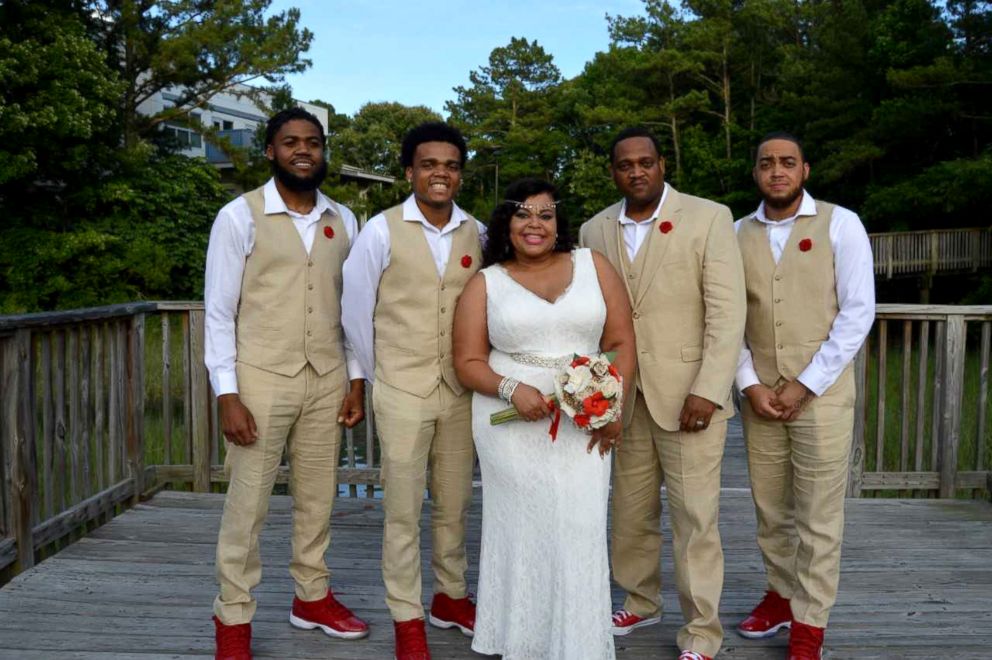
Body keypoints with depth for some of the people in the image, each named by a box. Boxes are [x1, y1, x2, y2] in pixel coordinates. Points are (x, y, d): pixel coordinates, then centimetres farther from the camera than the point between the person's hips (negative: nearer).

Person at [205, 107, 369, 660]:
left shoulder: (343, 221, 7)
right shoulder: (240, 216, -5)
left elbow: (351, 307, 11)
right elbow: (219, 311, -6)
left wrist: (356, 379, 7)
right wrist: (227, 394, -12)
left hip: (327, 380, 4)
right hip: (261, 379, -4)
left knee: (319, 496, 14)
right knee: (247, 502, 4)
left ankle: (312, 597, 31)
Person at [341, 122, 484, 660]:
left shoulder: (479, 234, 0)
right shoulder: (382, 230, -6)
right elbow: (355, 309, -1)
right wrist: (378, 372, 5)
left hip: (462, 391, 3)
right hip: (402, 392, -2)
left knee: (454, 504, 15)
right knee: (403, 510, 5)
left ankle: (451, 596, 33)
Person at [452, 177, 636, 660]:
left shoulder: (593, 265, 7)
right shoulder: (485, 282, 6)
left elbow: (621, 343, 5)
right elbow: (468, 362, 2)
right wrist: (512, 389, -16)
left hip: (584, 424, 1)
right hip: (511, 423, 0)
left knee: (581, 534, 1)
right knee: (522, 531, 6)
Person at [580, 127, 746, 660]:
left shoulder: (709, 218, -4)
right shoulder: (595, 231, 7)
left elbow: (727, 311, -9)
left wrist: (707, 391, -15)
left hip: (689, 393, -4)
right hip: (623, 396, 4)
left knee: (695, 517, 1)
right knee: (631, 510, 14)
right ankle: (640, 602, 34)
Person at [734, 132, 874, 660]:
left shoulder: (840, 225, -3)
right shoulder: (738, 234, 6)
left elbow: (858, 312, -6)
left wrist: (805, 385, -10)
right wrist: (749, 384, -5)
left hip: (821, 394, -3)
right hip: (760, 395, 3)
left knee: (818, 516, 3)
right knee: (770, 510, 12)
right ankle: (782, 594, 32)